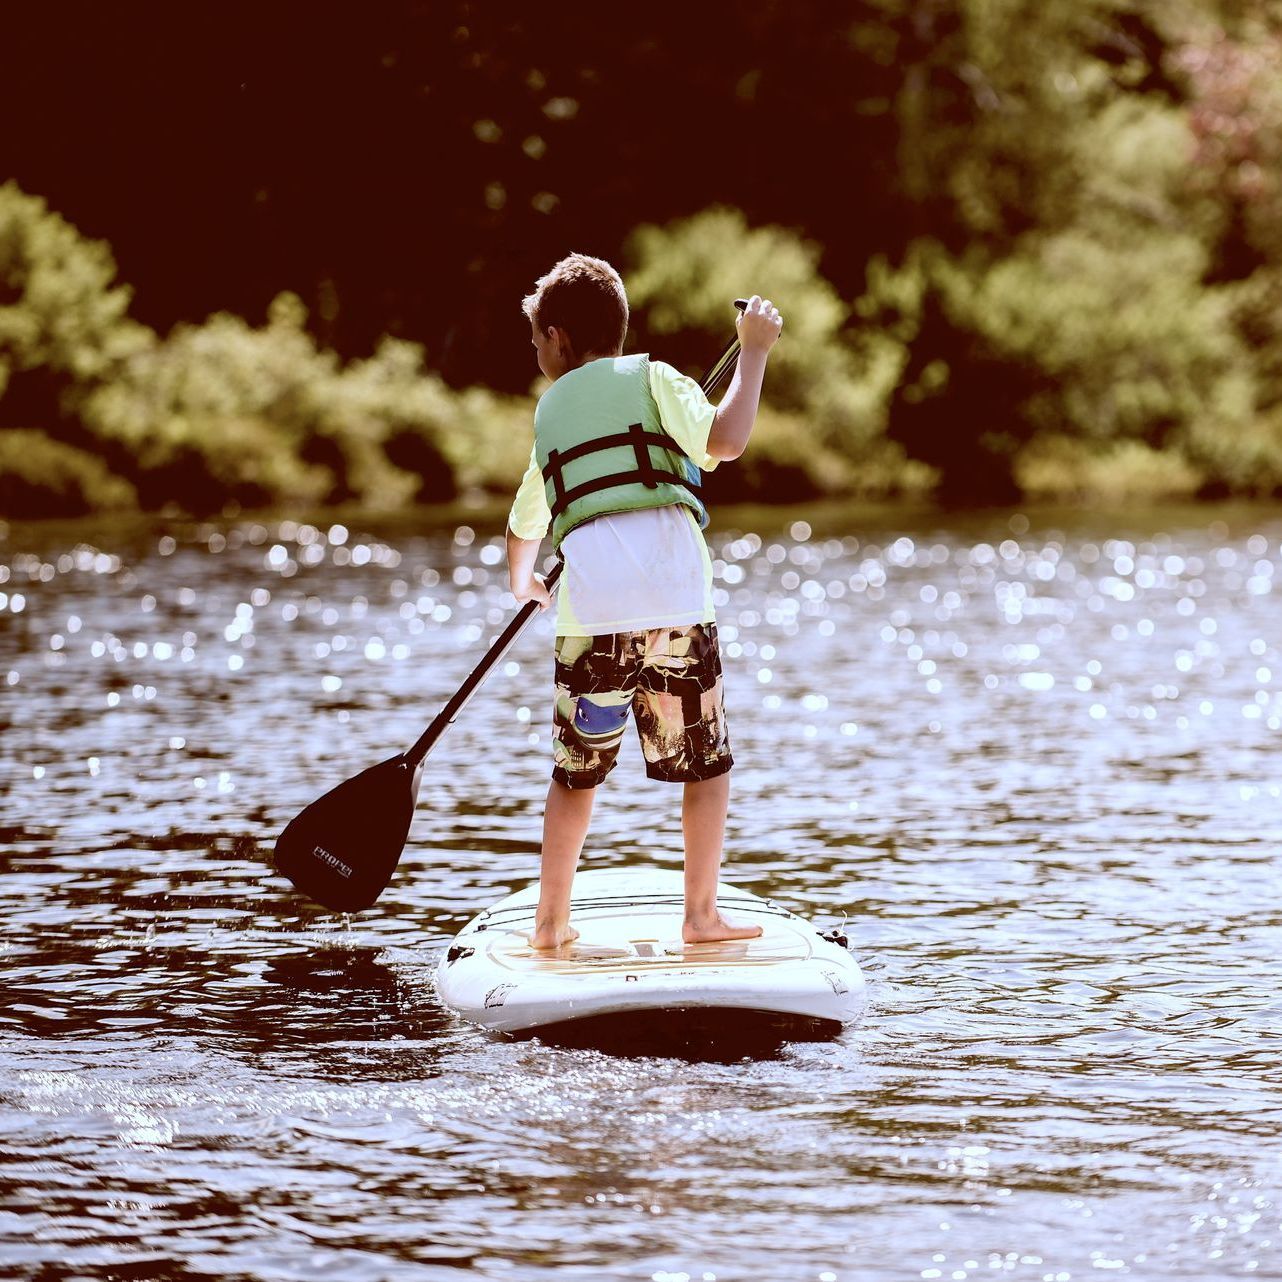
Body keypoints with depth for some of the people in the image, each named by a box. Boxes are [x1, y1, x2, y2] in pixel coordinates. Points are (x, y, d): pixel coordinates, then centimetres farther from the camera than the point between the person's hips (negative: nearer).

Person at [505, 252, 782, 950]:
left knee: (577, 772, 15)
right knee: (707, 765, 9)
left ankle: (550, 920, 17)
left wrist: (522, 580, 59)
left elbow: (525, 523, 38)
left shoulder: (550, 410, 23)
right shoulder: (652, 379, 10)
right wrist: (753, 351, 3)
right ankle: (701, 916, 8)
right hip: (675, 600, -3)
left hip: (590, 608, 3)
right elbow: (724, 440, -9)